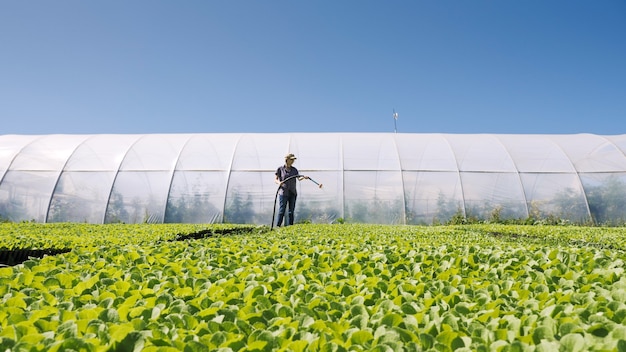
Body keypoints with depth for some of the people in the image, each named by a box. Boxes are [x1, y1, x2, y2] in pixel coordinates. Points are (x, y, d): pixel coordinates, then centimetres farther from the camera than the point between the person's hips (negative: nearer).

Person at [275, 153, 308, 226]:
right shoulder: (280, 169, 0)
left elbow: (299, 178, -3)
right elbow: (275, 180, -1)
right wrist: (279, 182, -23)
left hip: (293, 193, 4)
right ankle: (277, 226, 0)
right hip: (283, 193, -4)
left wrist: (304, 177, -24)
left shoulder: (294, 169, 10)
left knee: (291, 211, 7)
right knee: (281, 211, -6)